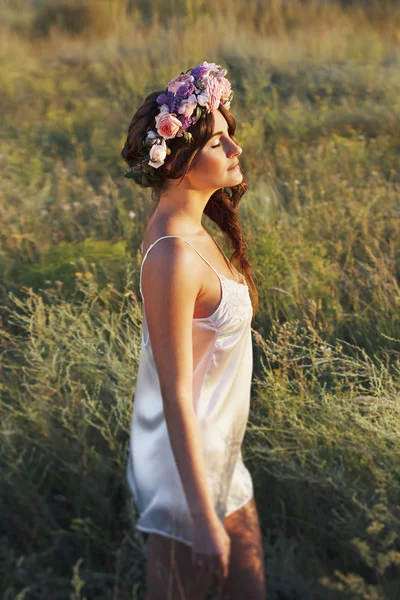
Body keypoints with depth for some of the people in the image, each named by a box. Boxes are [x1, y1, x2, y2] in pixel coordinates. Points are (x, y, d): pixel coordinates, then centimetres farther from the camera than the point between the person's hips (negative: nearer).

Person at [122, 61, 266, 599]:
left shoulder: (187, 229, 1)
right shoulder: (174, 258, -28)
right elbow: (176, 396, -25)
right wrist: (204, 518, -21)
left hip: (220, 454, 9)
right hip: (189, 468, -9)